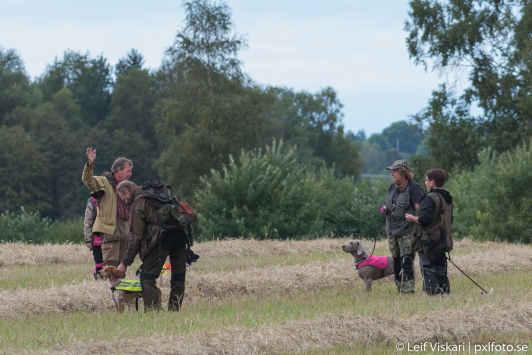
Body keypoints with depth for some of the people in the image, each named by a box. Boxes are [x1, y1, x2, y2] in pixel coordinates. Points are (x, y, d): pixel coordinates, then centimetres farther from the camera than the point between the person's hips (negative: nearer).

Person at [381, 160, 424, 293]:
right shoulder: (392, 188, 14)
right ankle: (399, 287, 19)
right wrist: (385, 209, 6)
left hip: (407, 232, -8)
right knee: (396, 262, 12)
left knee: (406, 262, -12)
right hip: (392, 231, 8)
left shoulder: (413, 188, -11)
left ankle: (408, 289, -12)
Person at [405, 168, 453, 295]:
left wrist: (412, 218, -7)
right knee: (441, 273, 14)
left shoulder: (430, 199, -16)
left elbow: (424, 219, -23)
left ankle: (433, 292, -8)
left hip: (430, 242, -9)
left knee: (428, 270, -4)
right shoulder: (447, 199, 12)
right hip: (444, 241, 9)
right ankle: (444, 292, 15)